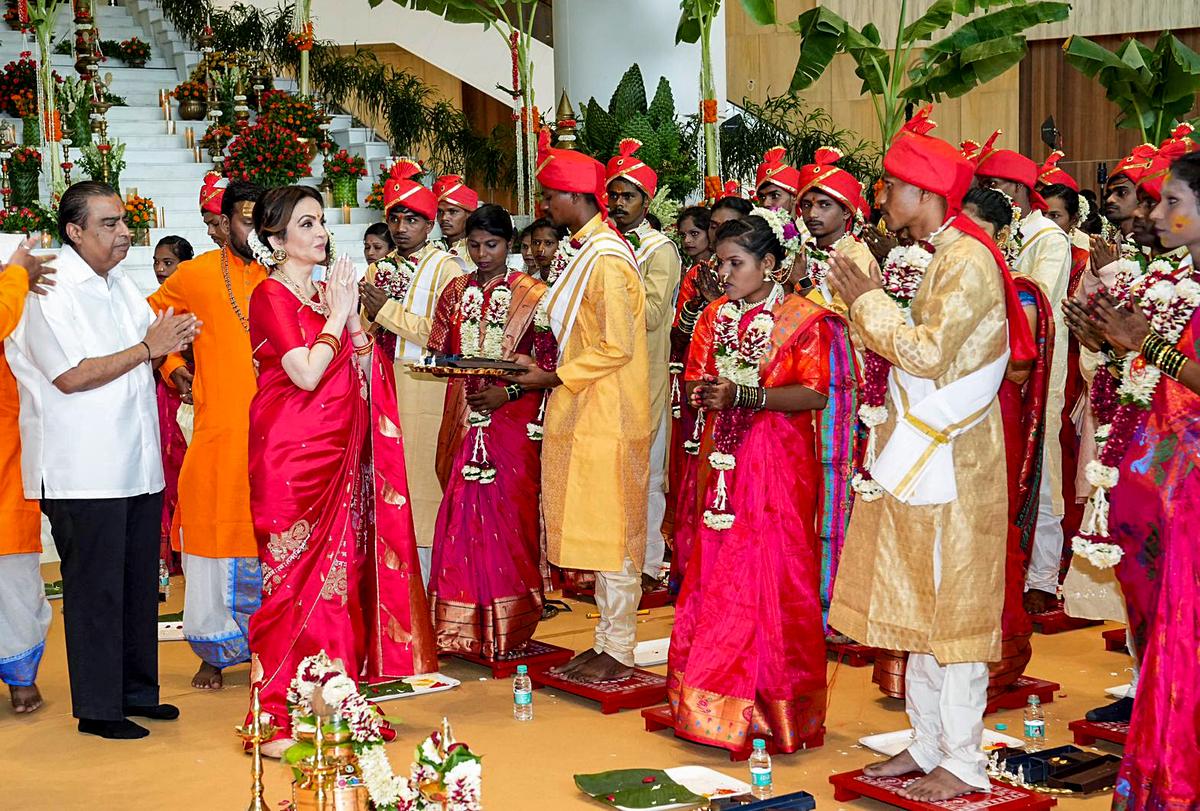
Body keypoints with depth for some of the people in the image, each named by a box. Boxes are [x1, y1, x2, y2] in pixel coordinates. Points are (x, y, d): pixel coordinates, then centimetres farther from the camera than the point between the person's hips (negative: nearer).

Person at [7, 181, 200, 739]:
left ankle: (137, 691, 26)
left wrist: (169, 339, 2)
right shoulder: (51, 289, -12)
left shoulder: (118, 282, 15)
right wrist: (148, 348, -16)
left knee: (139, 582, 14)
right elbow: (71, 377, -19)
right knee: (95, 588, 0)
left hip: (136, 462, 8)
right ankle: (98, 708, 10)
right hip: (83, 472, -8)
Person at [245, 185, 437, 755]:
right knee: (297, 571, -6)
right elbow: (306, 374, -19)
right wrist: (338, 315, -8)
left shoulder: (324, 290, 14)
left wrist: (351, 313, 0)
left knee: (341, 567, 7)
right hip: (291, 451, -7)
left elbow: (364, 369, 13)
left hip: (336, 451, 7)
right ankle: (278, 720, 0)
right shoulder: (272, 294, -8)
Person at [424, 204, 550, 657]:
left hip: (512, 417, -4)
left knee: (509, 513, -3)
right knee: (462, 513, 2)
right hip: (463, 418, 4)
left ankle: (509, 628, 7)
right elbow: (436, 351, 15)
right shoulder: (455, 292, 13)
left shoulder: (532, 295, 0)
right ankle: (463, 627, 10)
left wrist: (507, 392, -16)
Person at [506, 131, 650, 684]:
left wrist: (554, 378, -15)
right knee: (597, 531, 13)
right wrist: (543, 369, 9)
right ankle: (608, 640, 20)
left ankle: (618, 653, 5)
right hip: (587, 414, 10)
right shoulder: (589, 252, 14)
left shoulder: (606, 258, -16)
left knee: (611, 532, -3)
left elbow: (617, 347, -19)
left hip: (607, 416, -10)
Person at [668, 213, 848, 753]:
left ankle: (776, 707, 5)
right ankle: (718, 703, 11)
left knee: (775, 576, -4)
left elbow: (814, 394, -12)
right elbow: (694, 383, 13)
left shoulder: (804, 319, -3)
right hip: (724, 462, 5)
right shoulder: (715, 317, 14)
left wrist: (744, 395, -21)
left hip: (778, 463, -5)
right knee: (717, 576, 3)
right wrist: (704, 393, -11)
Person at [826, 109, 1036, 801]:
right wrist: (858, 300, 2)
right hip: (908, 454, 9)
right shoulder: (914, 258, 12)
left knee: (952, 607, -2)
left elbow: (927, 354, -23)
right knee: (915, 605, 14)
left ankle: (964, 763, 8)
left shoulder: (968, 262, -14)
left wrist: (868, 299, -14)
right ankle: (928, 743, 25)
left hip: (949, 459, -9)